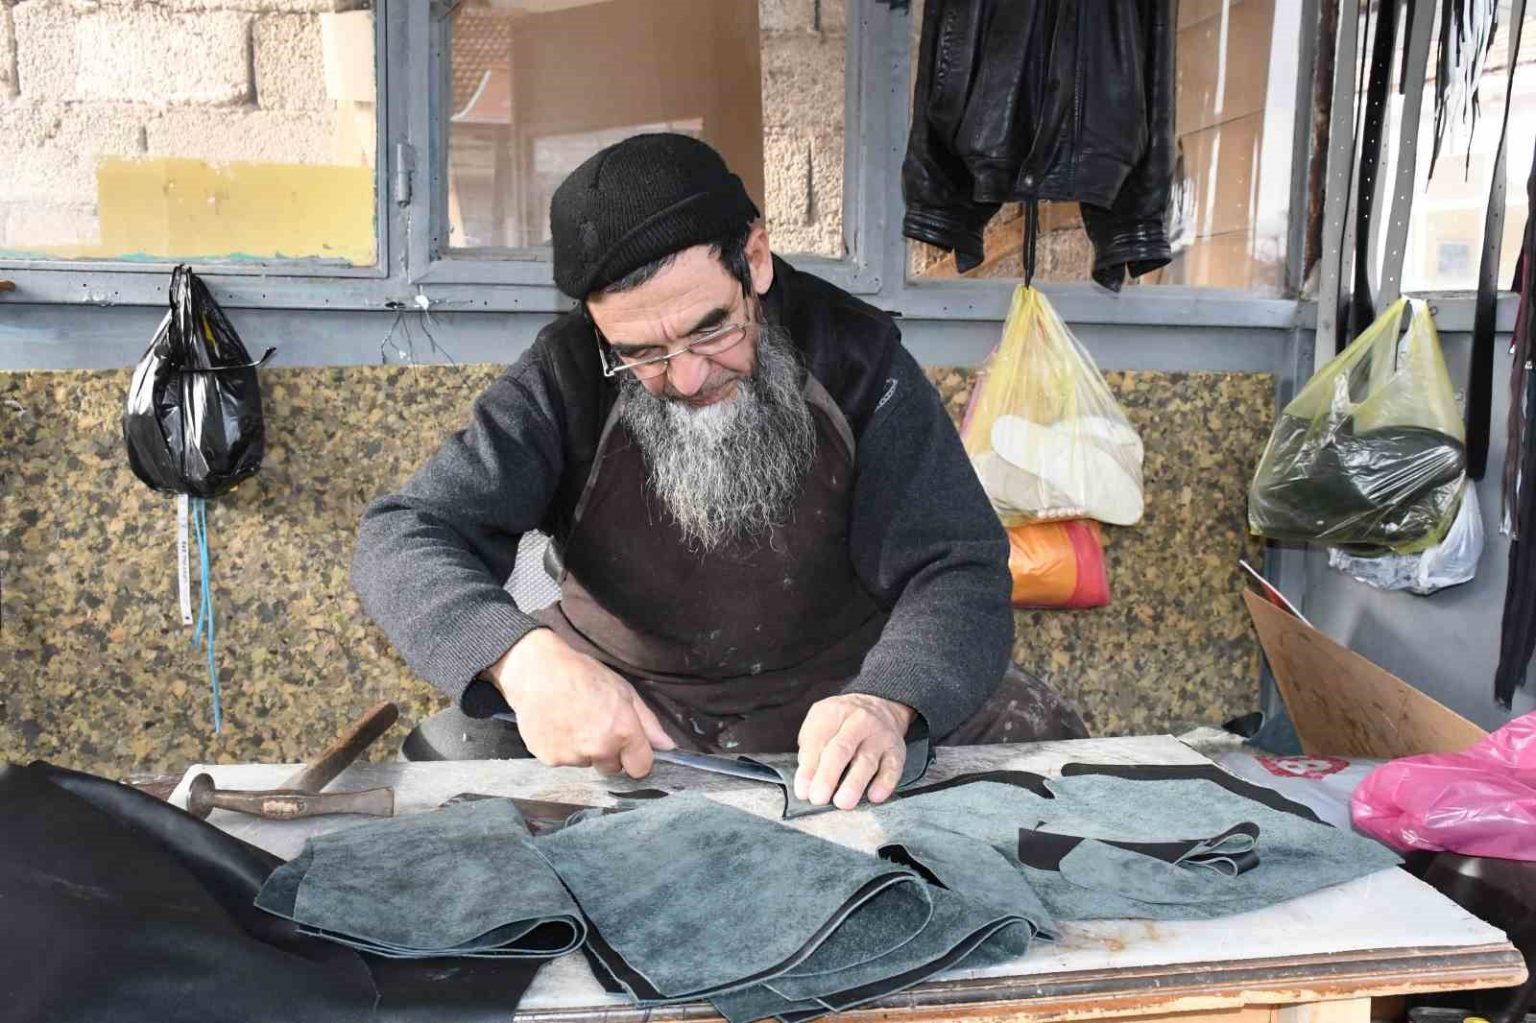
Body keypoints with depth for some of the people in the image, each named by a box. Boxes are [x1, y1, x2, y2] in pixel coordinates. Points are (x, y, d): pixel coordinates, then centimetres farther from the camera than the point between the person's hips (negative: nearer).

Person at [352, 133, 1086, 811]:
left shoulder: (856, 357, -13)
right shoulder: (564, 380, -13)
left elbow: (956, 568, -16)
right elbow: (399, 539, -18)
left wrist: (887, 702, -38)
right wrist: (523, 658, -40)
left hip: (838, 686, 1)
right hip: (619, 694, 0)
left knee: (1043, 738, -19)